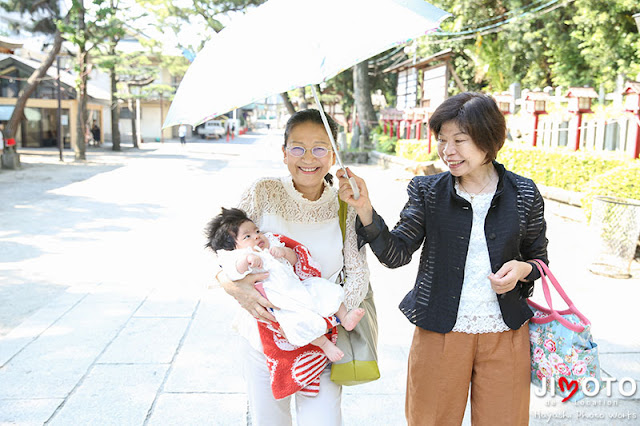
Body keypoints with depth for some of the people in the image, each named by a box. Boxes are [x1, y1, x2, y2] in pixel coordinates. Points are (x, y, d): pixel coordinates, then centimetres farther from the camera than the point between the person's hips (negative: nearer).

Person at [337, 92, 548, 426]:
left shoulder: (524, 195, -3)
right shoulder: (427, 191, -4)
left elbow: (538, 257, 9)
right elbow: (395, 255, -8)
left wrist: (523, 269, -13)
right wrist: (364, 209, -21)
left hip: (505, 334, 1)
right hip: (439, 332, 0)